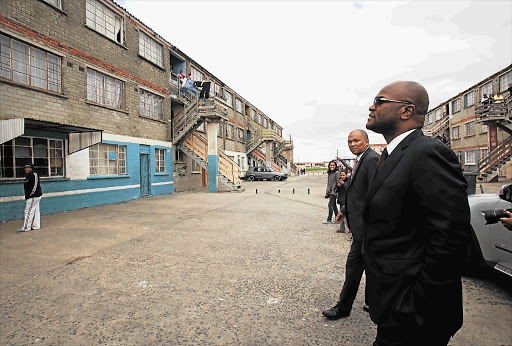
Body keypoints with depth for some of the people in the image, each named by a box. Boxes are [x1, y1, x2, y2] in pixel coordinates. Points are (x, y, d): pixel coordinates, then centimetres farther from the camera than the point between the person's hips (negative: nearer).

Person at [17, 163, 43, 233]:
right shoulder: (27, 175, 16)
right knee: (35, 211, 12)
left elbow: (35, 186, -17)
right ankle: (36, 226, 18)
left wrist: (30, 195, -16)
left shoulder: (34, 175, -13)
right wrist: (27, 196, 14)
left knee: (28, 211, -7)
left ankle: (26, 228, -3)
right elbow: (27, 187, 21)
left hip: (34, 197, -10)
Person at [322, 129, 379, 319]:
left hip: (364, 224, -10)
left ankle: (343, 307, 15)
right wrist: (344, 210, 22)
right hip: (361, 223, 10)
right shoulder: (360, 160, 15)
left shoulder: (372, 159, -16)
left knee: (353, 264, 0)